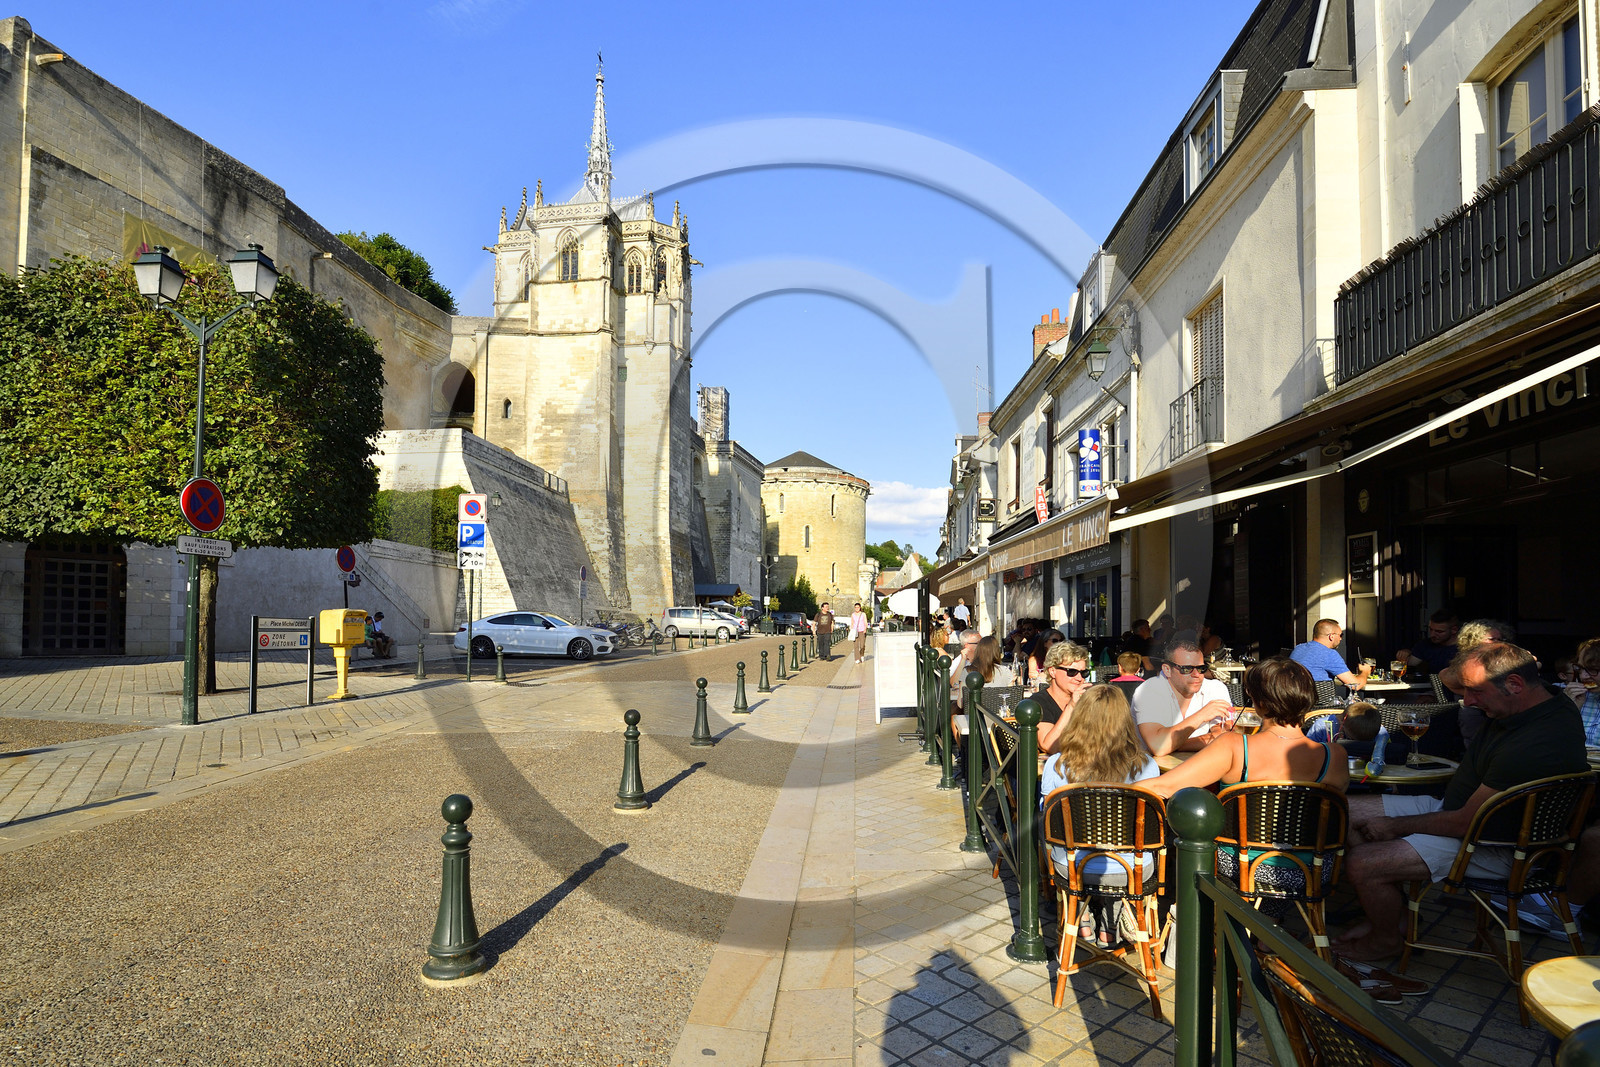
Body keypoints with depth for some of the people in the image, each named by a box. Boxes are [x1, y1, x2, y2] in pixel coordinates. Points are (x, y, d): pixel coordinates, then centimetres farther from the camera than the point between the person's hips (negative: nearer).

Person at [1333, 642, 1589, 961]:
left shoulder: (1538, 745, -33)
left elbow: (1467, 822, -24)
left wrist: (1395, 826, -13)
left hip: (1494, 848, -10)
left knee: (1361, 865, -23)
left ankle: (1385, 939, 8)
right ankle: (1390, 907, 12)